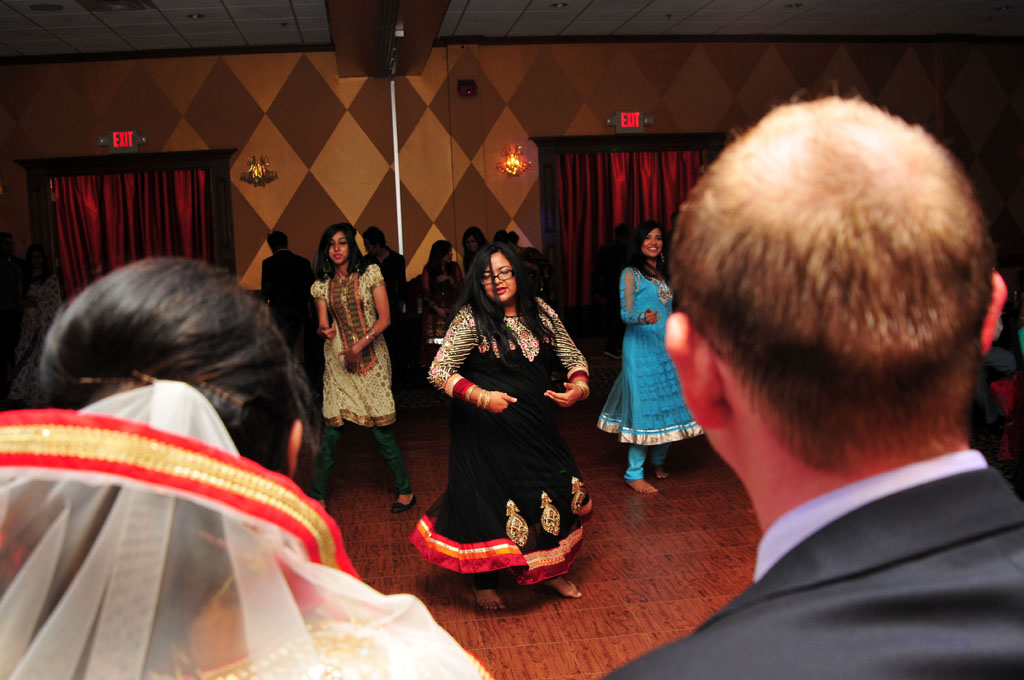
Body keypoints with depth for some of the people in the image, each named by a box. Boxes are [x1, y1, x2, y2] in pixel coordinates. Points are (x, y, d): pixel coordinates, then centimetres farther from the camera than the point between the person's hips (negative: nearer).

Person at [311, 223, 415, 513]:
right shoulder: (322, 285, 8)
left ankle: (405, 490, 13)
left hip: (371, 358, -2)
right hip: (338, 360, 2)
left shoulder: (370, 273, 0)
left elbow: (384, 318, -4)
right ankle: (317, 496, 12)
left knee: (382, 431, -2)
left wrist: (360, 345, -15)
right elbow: (323, 326, 7)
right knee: (331, 431, -2)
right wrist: (324, 330, -17)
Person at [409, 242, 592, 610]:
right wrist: (481, 396, -28)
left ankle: (551, 569, 32)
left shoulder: (540, 312, 2)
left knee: (559, 491, 7)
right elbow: (438, 372, -16)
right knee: (487, 500, 4)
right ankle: (484, 583, 28)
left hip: (535, 426, 5)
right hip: (486, 431, -5)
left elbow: (572, 356, 9)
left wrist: (579, 385, -13)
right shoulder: (470, 319, -13)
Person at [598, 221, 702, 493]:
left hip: (667, 346, 7)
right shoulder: (630, 274, -4)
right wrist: (643, 318, -32)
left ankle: (659, 461, 26)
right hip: (641, 346, -7)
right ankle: (634, 474, -1)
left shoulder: (665, 274, 16)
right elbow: (626, 314, -11)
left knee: (668, 403, 7)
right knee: (644, 406, -8)